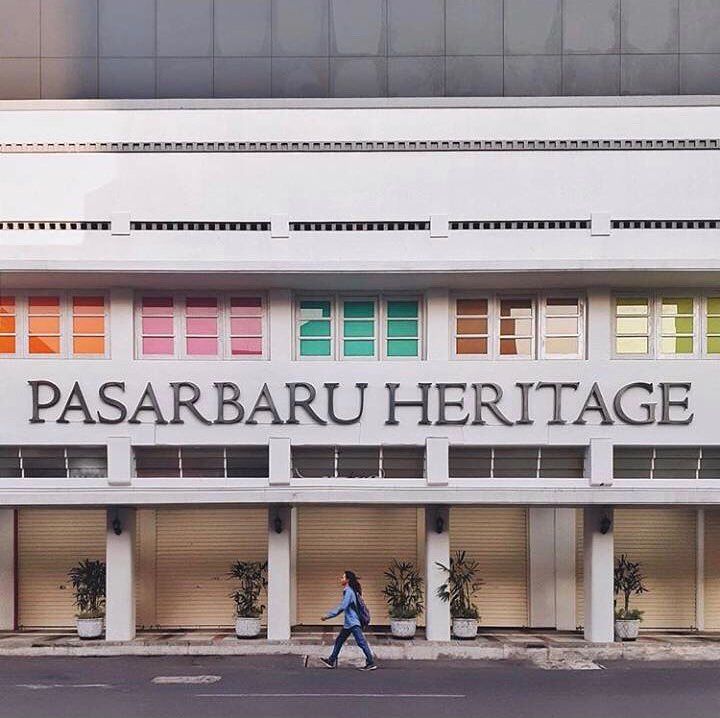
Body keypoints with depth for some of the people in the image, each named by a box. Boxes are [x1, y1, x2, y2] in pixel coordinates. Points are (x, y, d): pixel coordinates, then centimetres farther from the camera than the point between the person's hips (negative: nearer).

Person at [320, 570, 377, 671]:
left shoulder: (348, 592, -16)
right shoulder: (349, 591, 14)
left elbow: (342, 607, -23)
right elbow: (341, 606, 21)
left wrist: (328, 616, -20)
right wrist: (329, 614, 22)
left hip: (353, 623, -10)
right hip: (348, 623, 10)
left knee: (361, 643, -7)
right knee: (339, 641, 15)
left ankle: (371, 663, -4)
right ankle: (332, 661, 23)